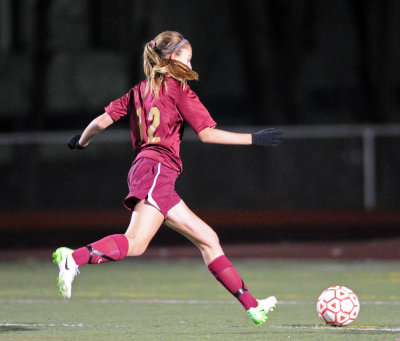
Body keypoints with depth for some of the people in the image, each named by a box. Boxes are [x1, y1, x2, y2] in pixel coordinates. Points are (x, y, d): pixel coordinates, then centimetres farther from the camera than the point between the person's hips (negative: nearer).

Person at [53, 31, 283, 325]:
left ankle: (252, 305, 8)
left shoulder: (139, 90, 21)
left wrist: (81, 143, 37)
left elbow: (102, 121, 18)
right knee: (136, 242, -24)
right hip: (157, 170, -9)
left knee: (207, 239, 8)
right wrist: (253, 139, 0)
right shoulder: (178, 88, 1)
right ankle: (74, 259, -39)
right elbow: (207, 133, -4)